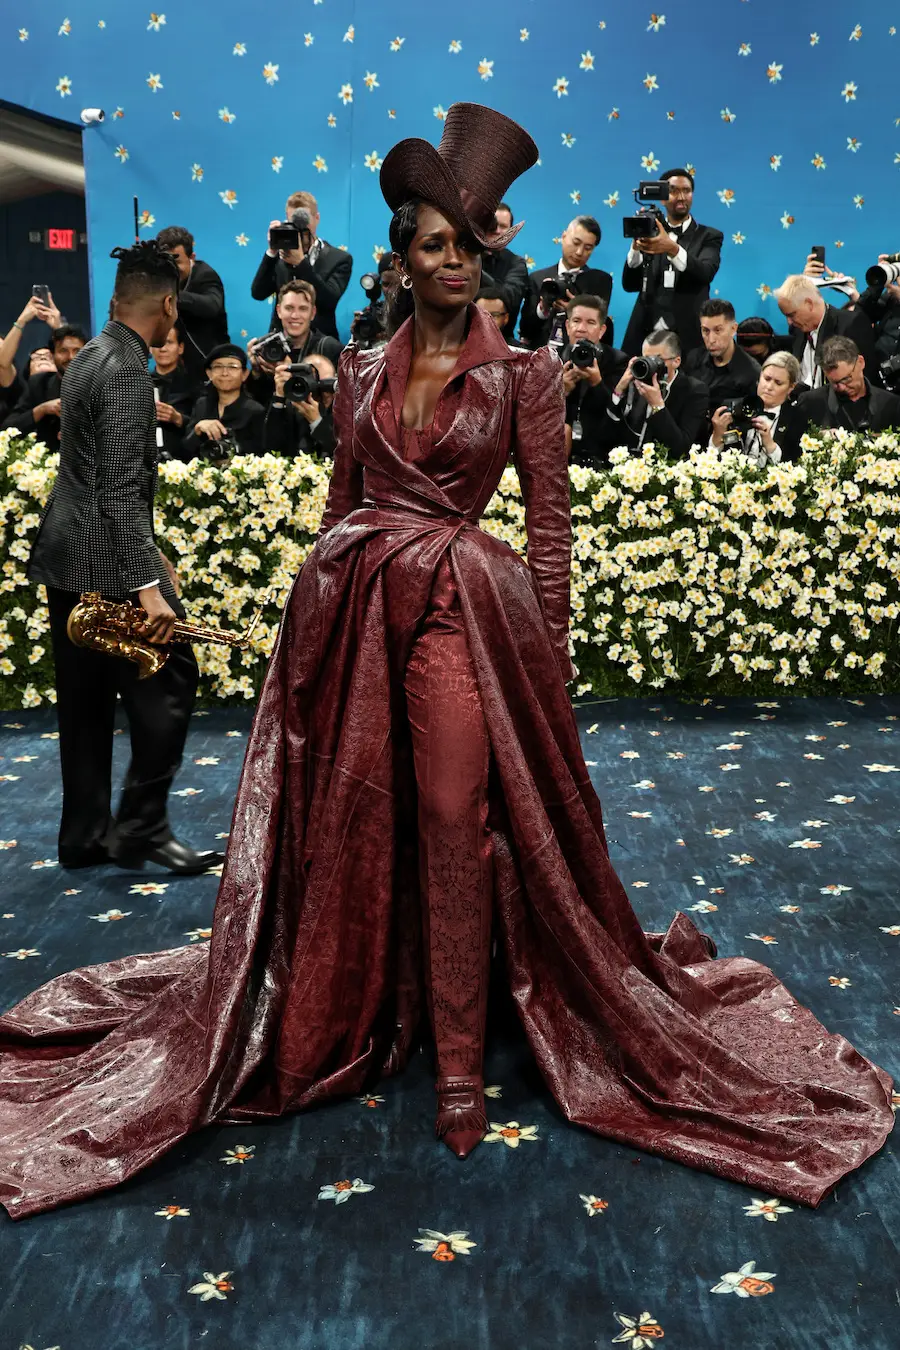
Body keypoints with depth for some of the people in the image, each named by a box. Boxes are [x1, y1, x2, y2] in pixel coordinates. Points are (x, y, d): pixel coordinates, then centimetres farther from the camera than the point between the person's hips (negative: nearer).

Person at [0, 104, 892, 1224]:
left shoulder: (522, 372, 1)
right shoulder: (362, 369, 12)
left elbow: (550, 522, -1)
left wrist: (548, 649, -5)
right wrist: (319, 611, 15)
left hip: (460, 603, -3)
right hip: (351, 600, 4)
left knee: (454, 819, -6)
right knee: (347, 816, 6)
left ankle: (459, 1058, 6)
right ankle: (336, 1011, 25)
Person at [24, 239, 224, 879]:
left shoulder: (92, 356, 14)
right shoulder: (127, 369, -16)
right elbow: (121, 486, -24)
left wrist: (147, 553, 25)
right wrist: (147, 584, -27)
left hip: (67, 556, 10)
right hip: (105, 562, -10)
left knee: (87, 700, 13)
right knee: (171, 680, -2)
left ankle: (86, 835, 20)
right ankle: (142, 825, 2)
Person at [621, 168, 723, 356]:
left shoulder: (708, 236, 6)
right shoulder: (650, 234, 12)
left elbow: (706, 273, -13)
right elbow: (630, 284, 3)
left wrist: (673, 249, -30)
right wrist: (636, 246, -15)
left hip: (687, 337, -2)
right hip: (645, 334, 2)